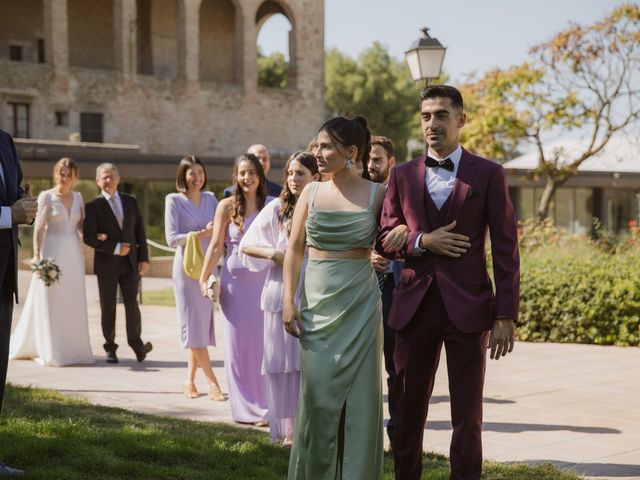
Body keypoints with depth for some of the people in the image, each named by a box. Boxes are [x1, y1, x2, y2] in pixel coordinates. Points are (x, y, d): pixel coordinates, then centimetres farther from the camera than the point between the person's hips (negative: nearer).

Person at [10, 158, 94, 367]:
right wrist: (37, 255, -18)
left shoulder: (78, 197, 10)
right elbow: (39, 228, -9)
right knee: (50, 301, 0)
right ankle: (51, 351, 7)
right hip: (52, 251, -5)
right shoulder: (46, 197, -4)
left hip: (73, 253, 5)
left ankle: (73, 348, 16)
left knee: (73, 302, 7)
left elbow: (82, 225, 11)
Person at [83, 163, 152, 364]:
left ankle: (136, 343, 7)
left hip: (130, 263, 2)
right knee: (108, 308, 5)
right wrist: (115, 248, -14)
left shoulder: (131, 202, 9)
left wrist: (144, 258, 2)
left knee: (132, 305, -2)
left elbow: (140, 231, 10)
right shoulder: (94, 206, -3)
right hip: (106, 264, -2)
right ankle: (110, 348, 13)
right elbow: (89, 237, -10)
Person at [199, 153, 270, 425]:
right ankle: (246, 409, 14)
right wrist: (203, 279, -2)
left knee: (264, 341, 2)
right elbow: (216, 246, 2)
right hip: (236, 280, 0)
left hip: (265, 280, 0)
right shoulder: (227, 206, 2)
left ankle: (266, 405, 13)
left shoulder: (271, 205, 4)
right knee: (238, 344, 4)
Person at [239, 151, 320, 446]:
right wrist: (274, 254, -9)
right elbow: (246, 245, 6)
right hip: (282, 291, 0)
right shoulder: (276, 208, 3)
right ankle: (288, 428, 8)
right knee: (284, 360, 2)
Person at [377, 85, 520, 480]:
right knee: (408, 413, 9)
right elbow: (385, 239, 11)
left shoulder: (488, 174, 0)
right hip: (415, 306, 3)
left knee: (467, 416, 4)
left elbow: (506, 249, -2)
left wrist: (506, 315, -8)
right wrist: (422, 242, -10)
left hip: (468, 308, -2)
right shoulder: (403, 176, 9)